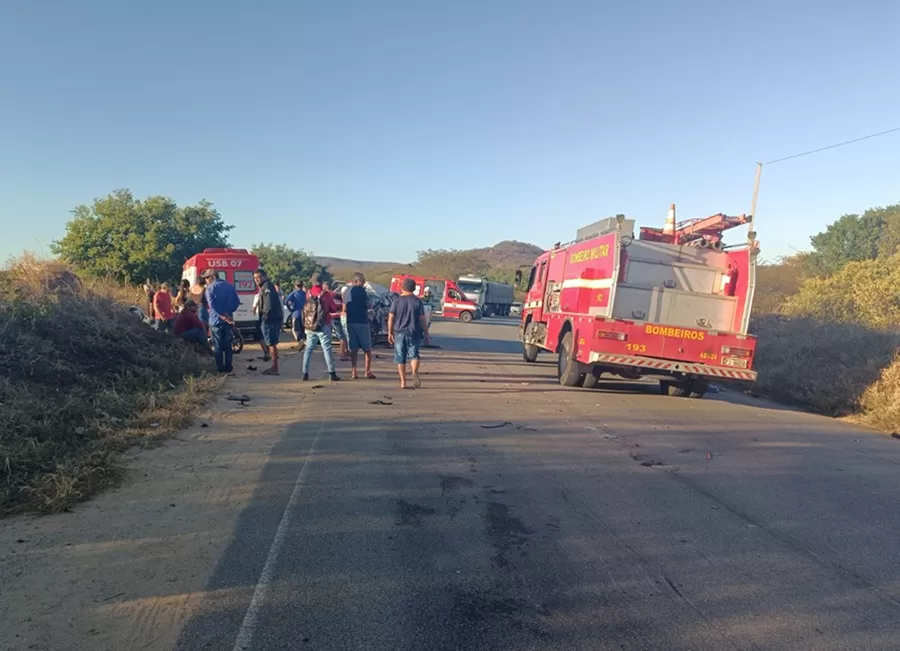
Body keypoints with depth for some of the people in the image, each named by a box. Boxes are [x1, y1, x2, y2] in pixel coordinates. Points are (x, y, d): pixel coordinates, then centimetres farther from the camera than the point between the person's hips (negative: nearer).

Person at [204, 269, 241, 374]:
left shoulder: (210, 287, -6)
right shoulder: (229, 286, 9)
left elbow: (212, 305, -16)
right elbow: (237, 301, 4)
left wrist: (223, 316, -16)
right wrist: (228, 312, 4)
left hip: (216, 320, -4)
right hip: (228, 321, 4)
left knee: (217, 346, 4)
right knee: (227, 345, 12)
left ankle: (220, 369, 6)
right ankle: (229, 368, 12)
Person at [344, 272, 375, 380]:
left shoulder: (348, 291, 8)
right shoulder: (362, 290, -10)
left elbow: (344, 307, 11)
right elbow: (369, 305, -12)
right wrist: (370, 303, 8)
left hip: (350, 322, 5)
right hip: (362, 321, -5)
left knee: (354, 348, 9)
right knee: (367, 348, 5)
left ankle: (354, 371, 6)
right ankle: (368, 371, 3)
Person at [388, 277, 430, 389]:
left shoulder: (397, 301, 0)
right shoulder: (417, 301, 0)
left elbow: (391, 318, -2)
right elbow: (422, 320, -2)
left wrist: (390, 333, 7)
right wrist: (426, 334, 5)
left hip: (399, 333, 0)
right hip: (414, 333, 0)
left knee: (400, 358, 9)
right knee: (413, 355, 7)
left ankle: (403, 382, 9)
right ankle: (415, 372, -22)